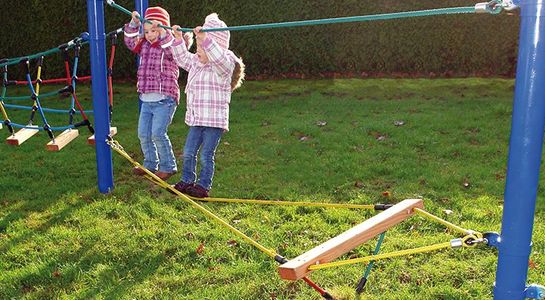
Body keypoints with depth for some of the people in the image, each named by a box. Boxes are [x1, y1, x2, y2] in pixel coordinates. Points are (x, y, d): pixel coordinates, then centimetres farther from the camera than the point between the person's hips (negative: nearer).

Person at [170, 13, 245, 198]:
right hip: (196, 120, 8)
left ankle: (203, 186, 14)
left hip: (214, 121, -7)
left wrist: (205, 38, -44)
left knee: (206, 155, 0)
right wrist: (178, 39, 18)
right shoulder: (196, 63, 12)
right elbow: (182, 58, 28)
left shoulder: (224, 65, -12)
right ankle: (186, 181, 27)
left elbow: (218, 57, -35)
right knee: (188, 152, 12)